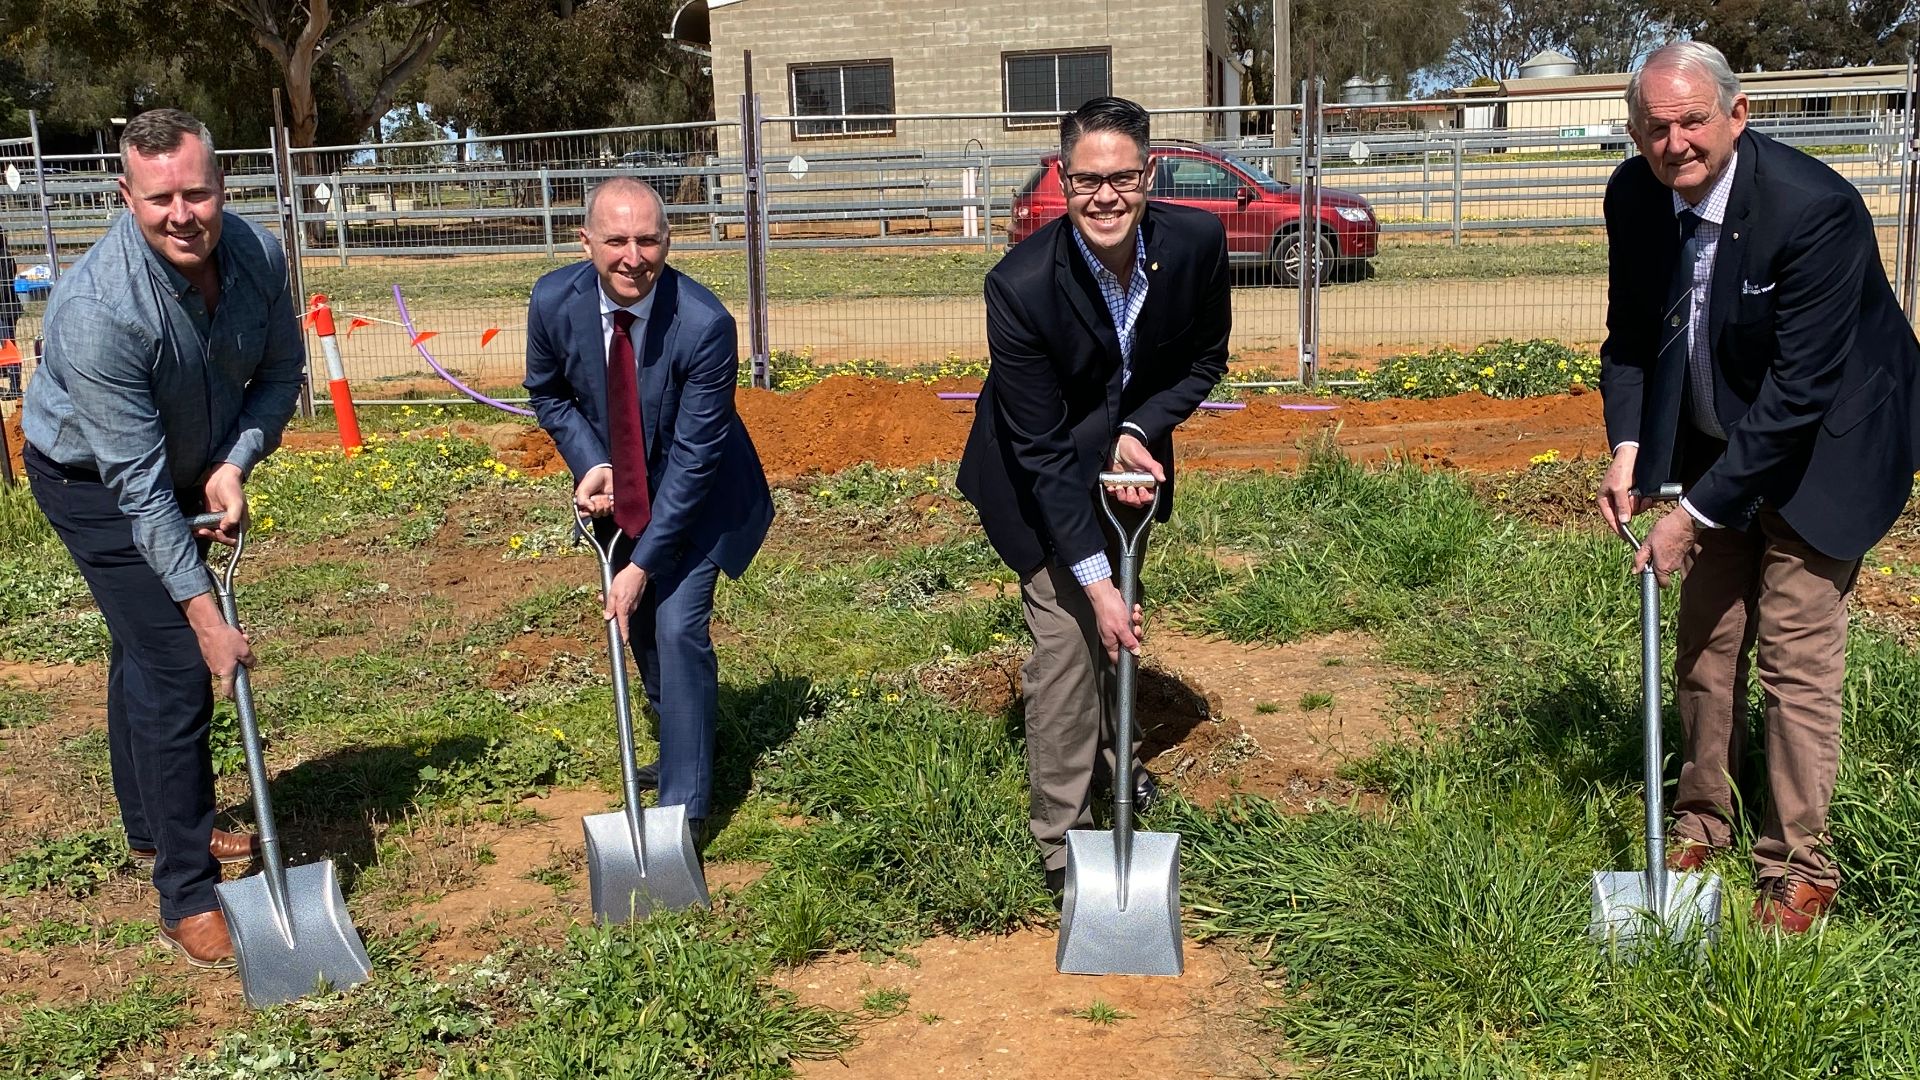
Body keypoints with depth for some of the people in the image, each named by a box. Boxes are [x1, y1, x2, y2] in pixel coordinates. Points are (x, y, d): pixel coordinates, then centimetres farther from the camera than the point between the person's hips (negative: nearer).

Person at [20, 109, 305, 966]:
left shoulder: (257, 255, -20)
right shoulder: (96, 308, -37)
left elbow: (280, 370, -4)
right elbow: (136, 481, -35)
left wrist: (234, 466, -20)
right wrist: (202, 611, -34)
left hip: (196, 469, 6)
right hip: (94, 481, -6)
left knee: (143, 649, 22)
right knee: (173, 672, -13)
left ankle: (154, 828, 39)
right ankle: (189, 900, -5)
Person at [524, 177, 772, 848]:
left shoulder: (705, 323, -32)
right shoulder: (555, 301, -19)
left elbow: (695, 456, -28)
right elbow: (549, 393, 2)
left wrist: (644, 564, -26)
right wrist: (590, 465, -16)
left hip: (694, 499, -5)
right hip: (620, 491, 5)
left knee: (678, 630, -14)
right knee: (640, 629, 18)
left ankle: (684, 807, -3)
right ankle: (679, 755, 42)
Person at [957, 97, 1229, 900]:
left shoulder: (1197, 243, -23)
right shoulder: (1021, 285, -34)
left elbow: (1205, 360, -4)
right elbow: (1043, 452, -30)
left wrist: (1139, 432, -22)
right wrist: (1094, 580, -31)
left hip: (1129, 449, 5)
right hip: (1041, 475, -4)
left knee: (1119, 626, 21)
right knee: (1066, 634, -9)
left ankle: (1113, 746, 50)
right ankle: (1063, 839, 4)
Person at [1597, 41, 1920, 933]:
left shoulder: (1814, 208, -29)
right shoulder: (1634, 196, -10)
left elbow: (1799, 390, -28)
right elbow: (1631, 334, 4)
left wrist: (1697, 511, -27)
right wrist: (1627, 446, -12)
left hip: (1821, 449, -6)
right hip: (1715, 443, 6)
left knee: (1796, 654, -5)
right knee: (1705, 642, 12)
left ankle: (1799, 868, 10)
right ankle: (1702, 822, 30)